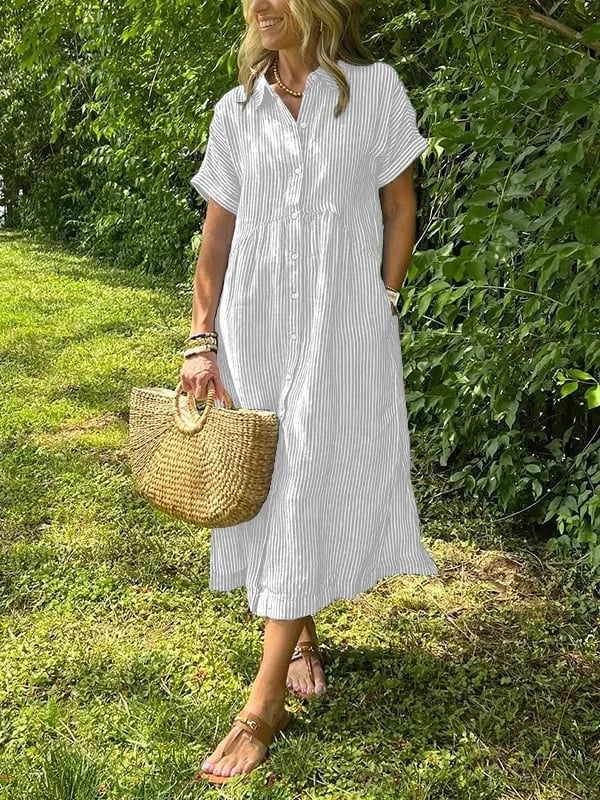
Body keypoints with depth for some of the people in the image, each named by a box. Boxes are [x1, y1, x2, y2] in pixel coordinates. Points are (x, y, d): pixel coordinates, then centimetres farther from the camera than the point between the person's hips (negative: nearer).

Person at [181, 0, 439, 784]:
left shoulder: (375, 89, 1)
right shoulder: (237, 110, 8)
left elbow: (400, 209, 4)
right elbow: (218, 232, 6)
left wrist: (382, 307, -4)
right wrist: (201, 341, 0)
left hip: (342, 326, -3)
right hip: (256, 323, 3)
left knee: (309, 489, -4)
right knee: (270, 484, 9)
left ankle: (266, 702, 1)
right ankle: (300, 631, 31)